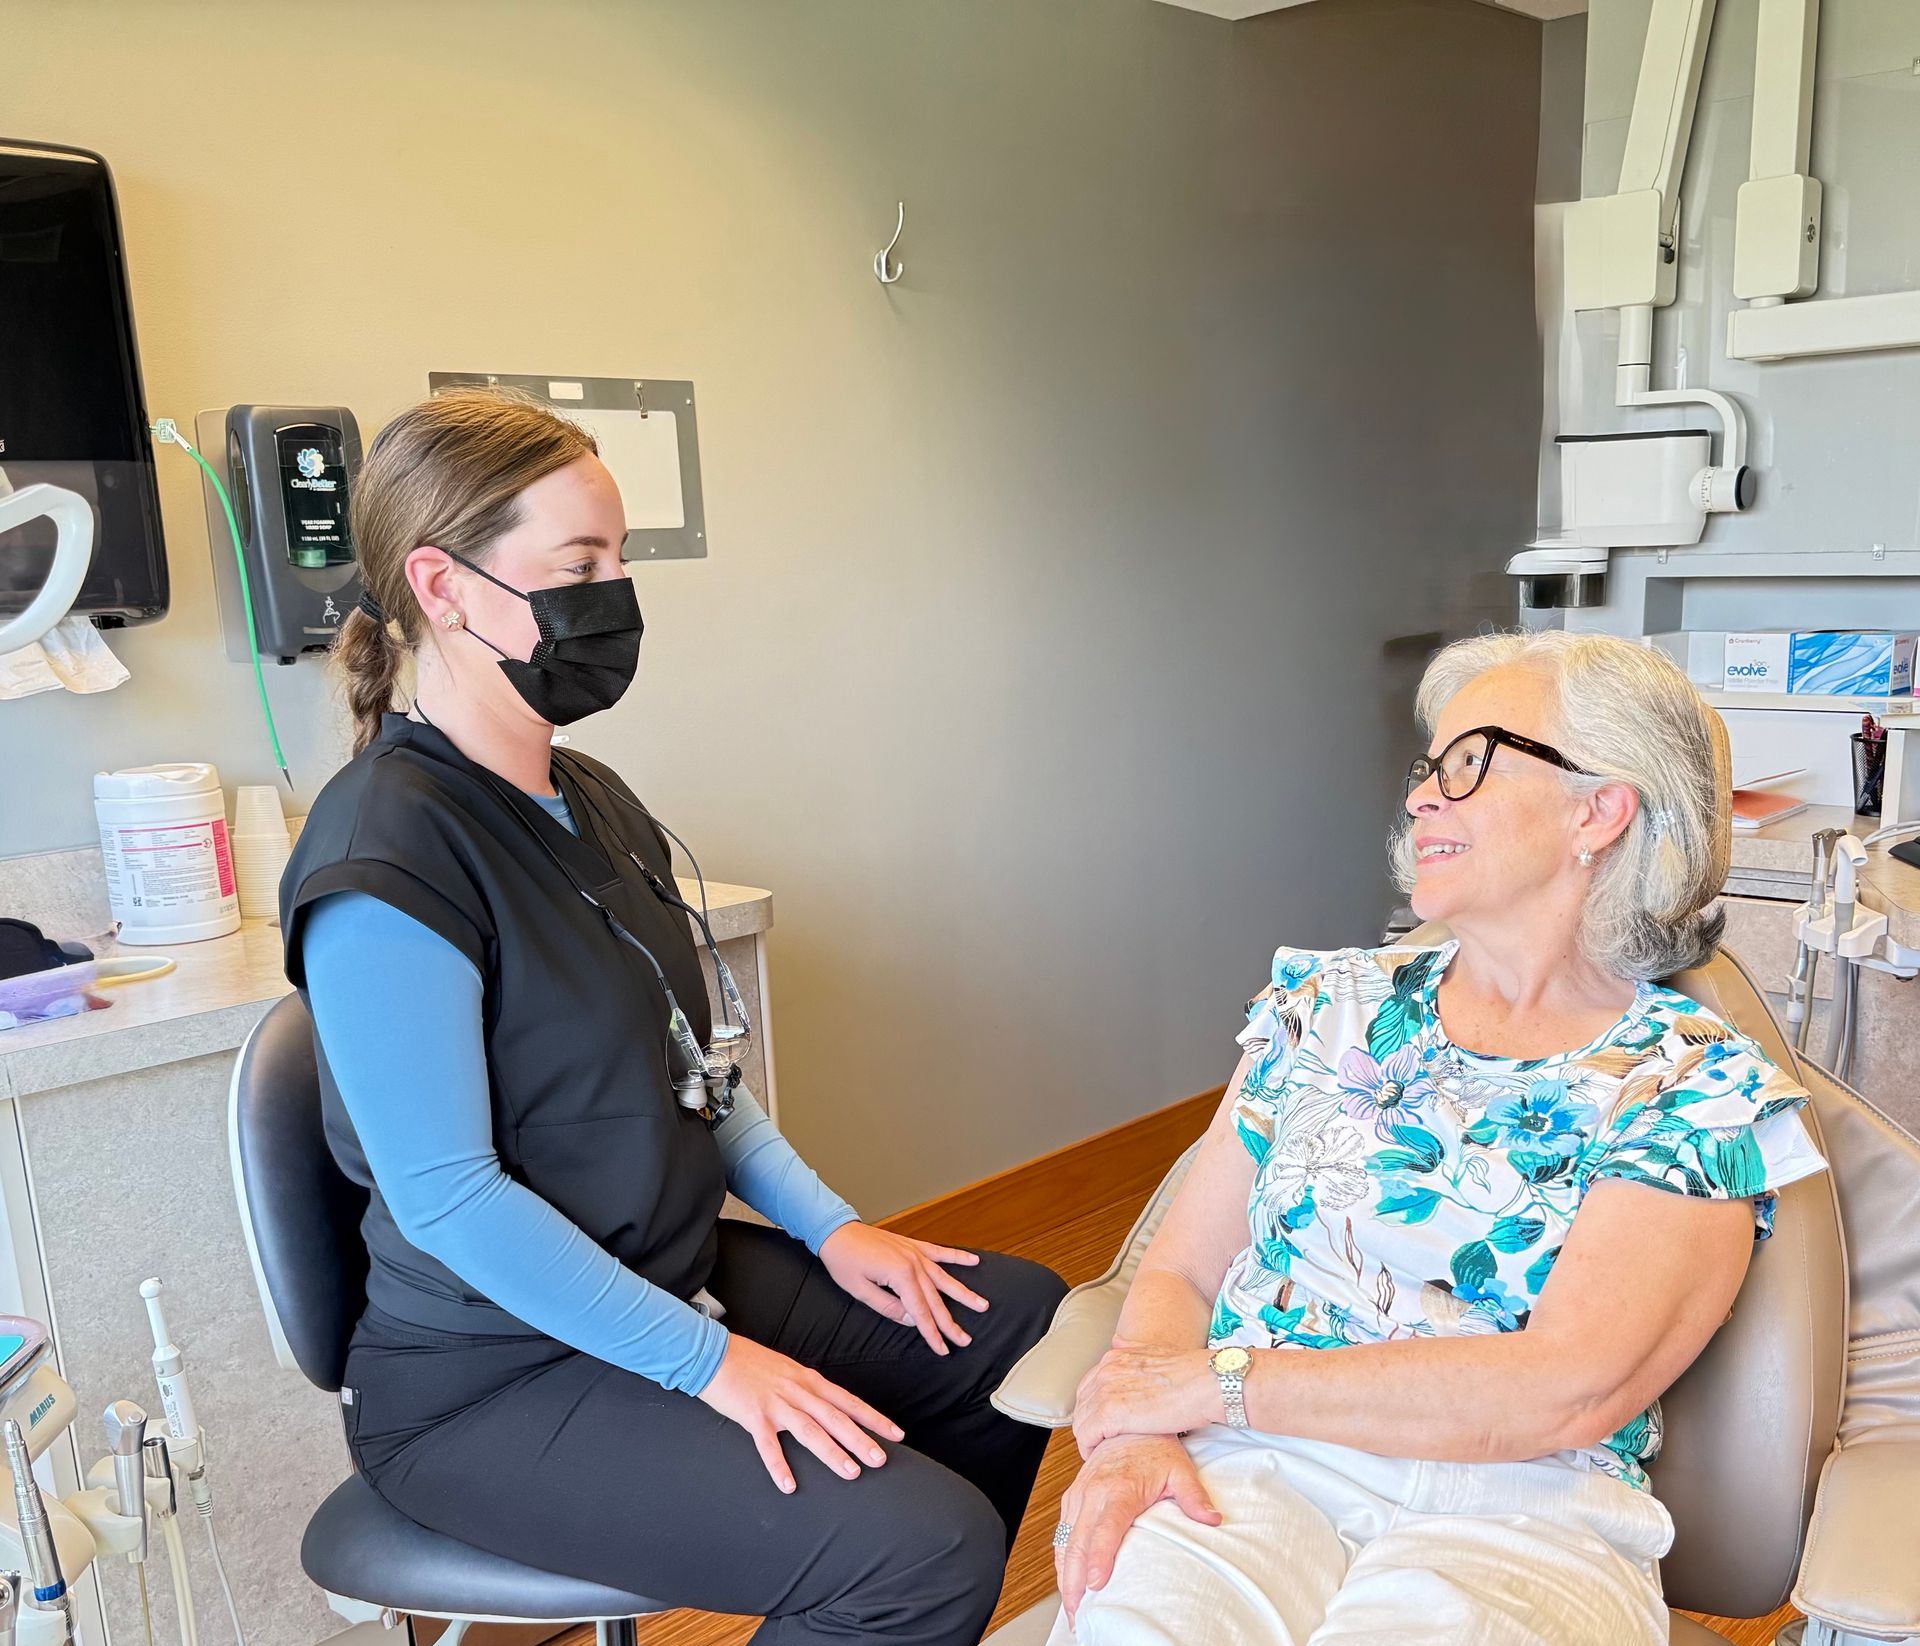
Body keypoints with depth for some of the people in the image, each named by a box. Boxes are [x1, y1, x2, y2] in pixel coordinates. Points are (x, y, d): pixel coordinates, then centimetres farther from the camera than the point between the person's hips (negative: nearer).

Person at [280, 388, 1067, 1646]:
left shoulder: (594, 803, 6)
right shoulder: (386, 857, -22)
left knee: (1025, 1321, 11)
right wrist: (712, 1362, -20)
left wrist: (826, 1224, 4)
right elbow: (448, 1197, -23)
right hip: (493, 1378, -9)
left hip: (677, 1271, 9)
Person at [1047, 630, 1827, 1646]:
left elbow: (1567, 1391, -13)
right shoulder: (1330, 1005, 11)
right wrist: (1134, 1433, -12)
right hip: (1257, 1472, 2)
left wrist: (1214, 1382, -13)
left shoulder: (1699, 1087, 0)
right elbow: (1178, 1273, 9)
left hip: (1518, 1514, -1)